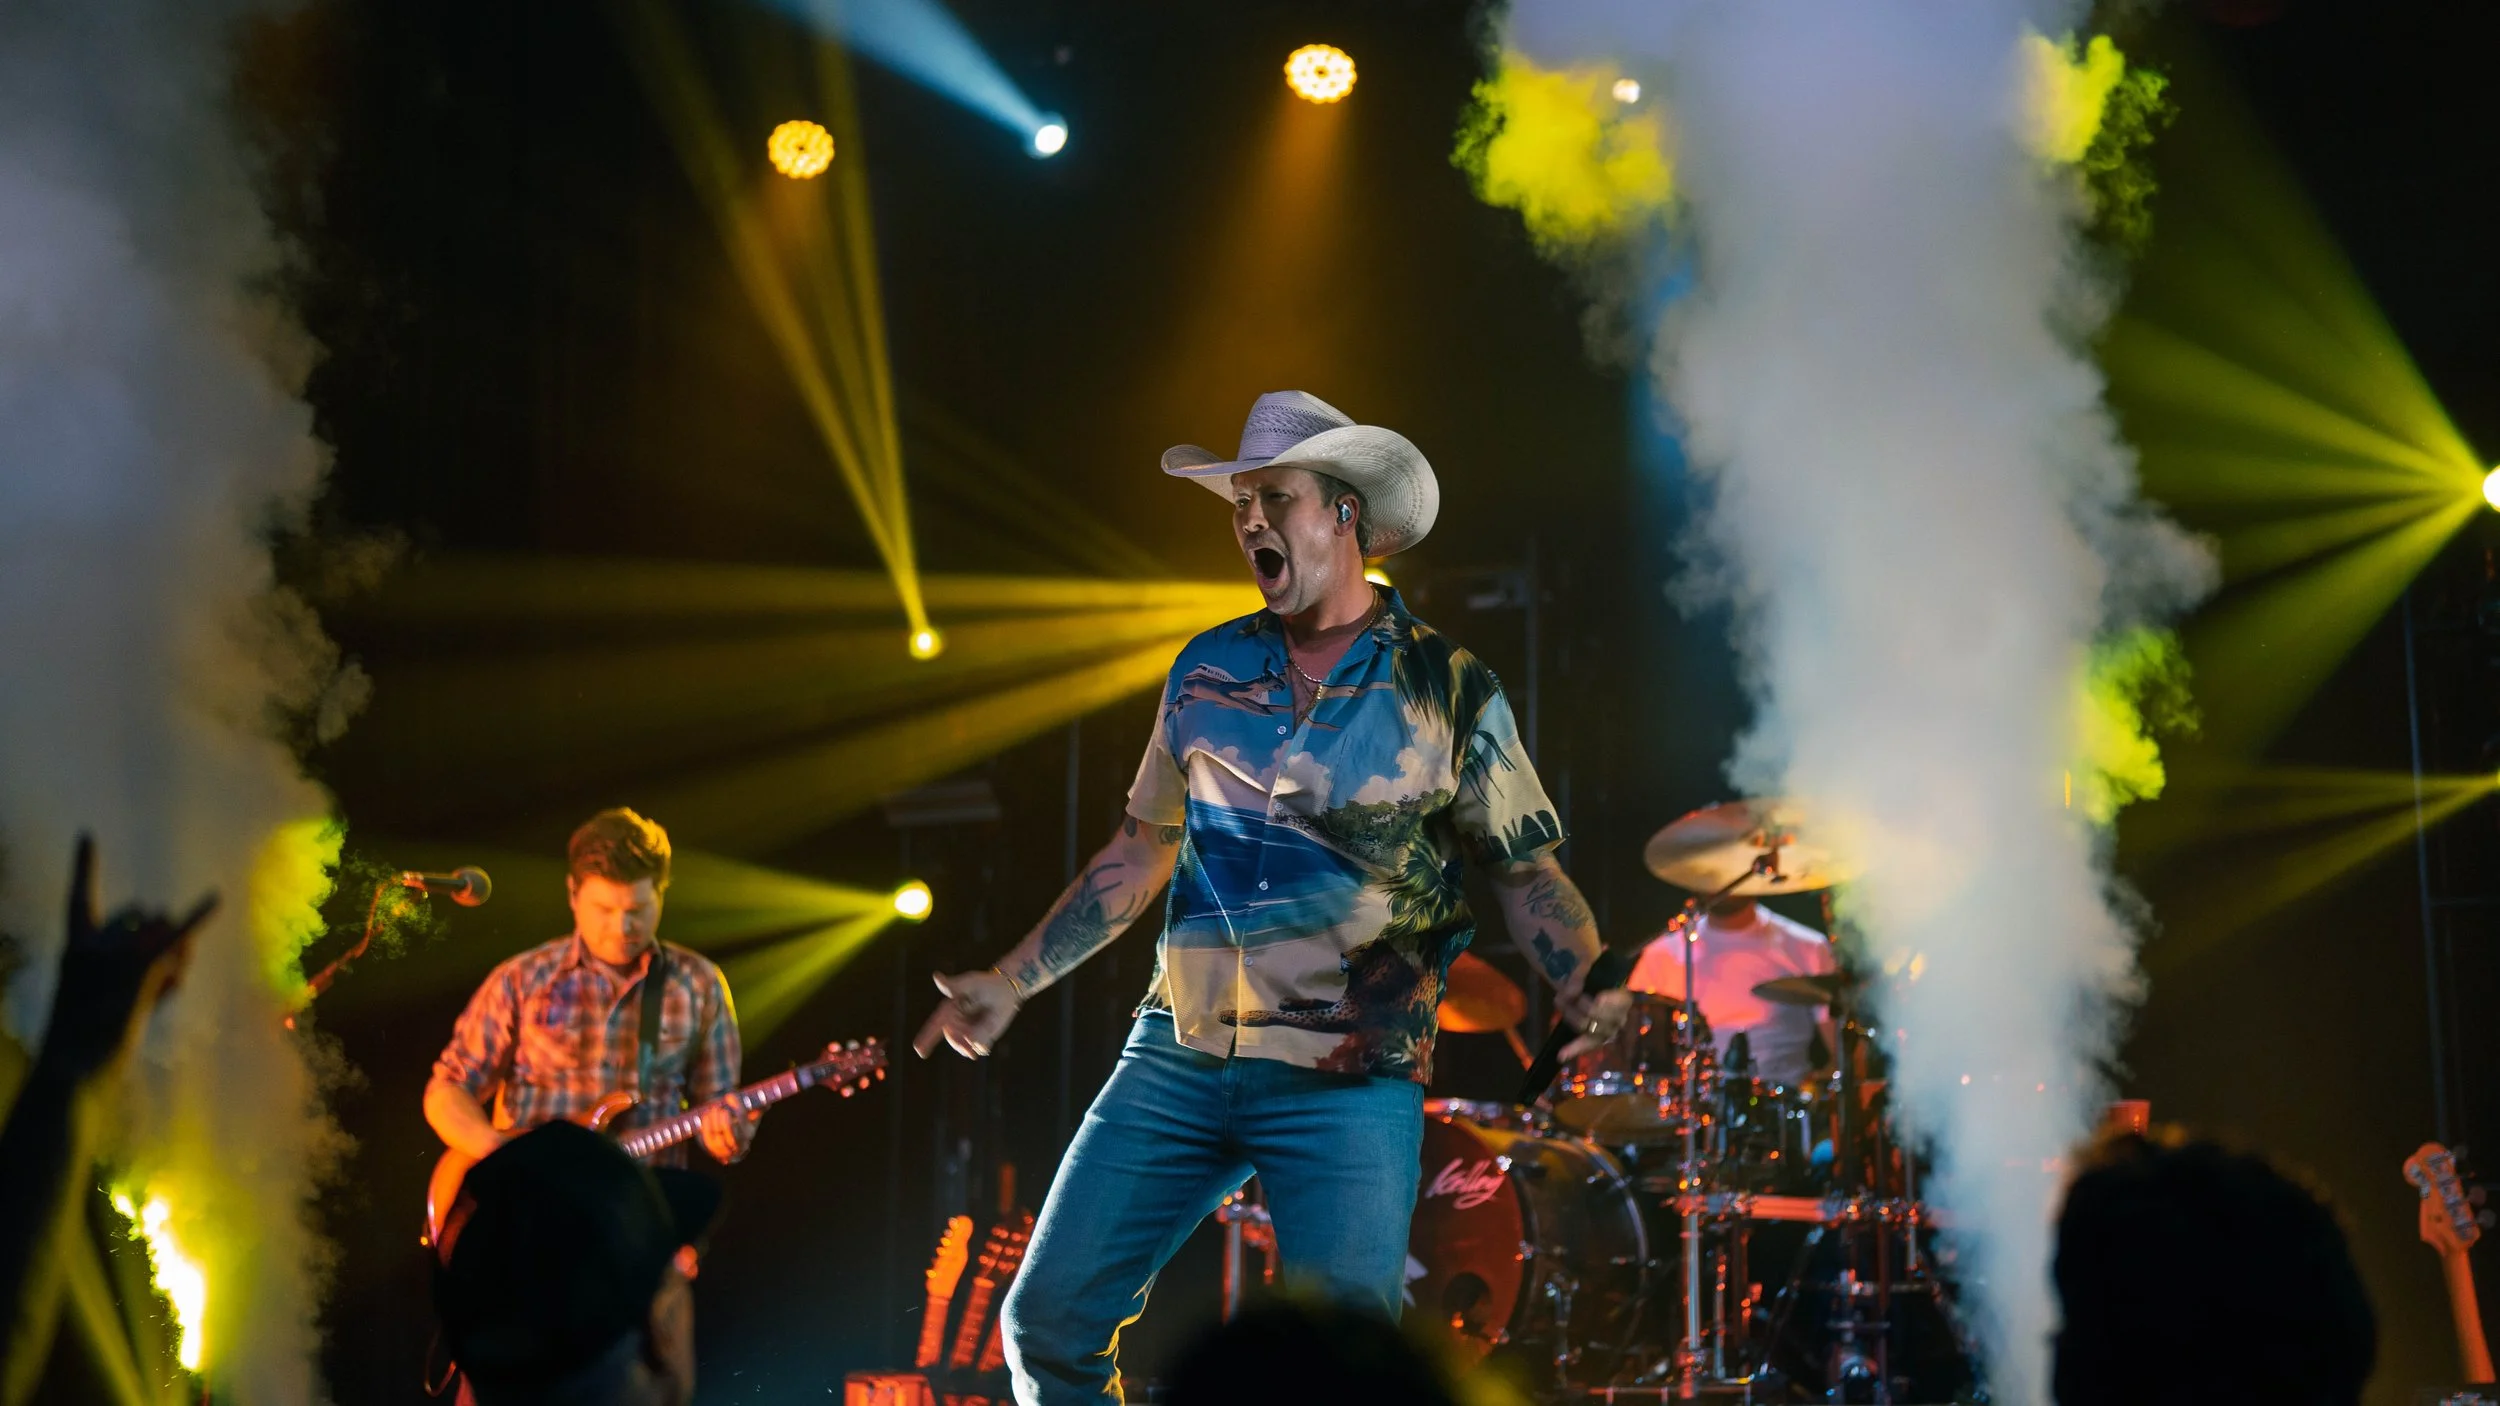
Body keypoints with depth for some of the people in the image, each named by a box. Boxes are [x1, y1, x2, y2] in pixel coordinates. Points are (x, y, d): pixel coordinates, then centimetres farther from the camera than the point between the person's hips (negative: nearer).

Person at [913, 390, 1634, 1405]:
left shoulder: (1448, 690, -3)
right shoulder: (1207, 670, 8)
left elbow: (1527, 873, 0)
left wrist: (1586, 992, -19)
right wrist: (1011, 982, 13)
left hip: (1349, 1089, -4)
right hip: (1175, 1058, 4)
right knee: (1046, 1323, 2)